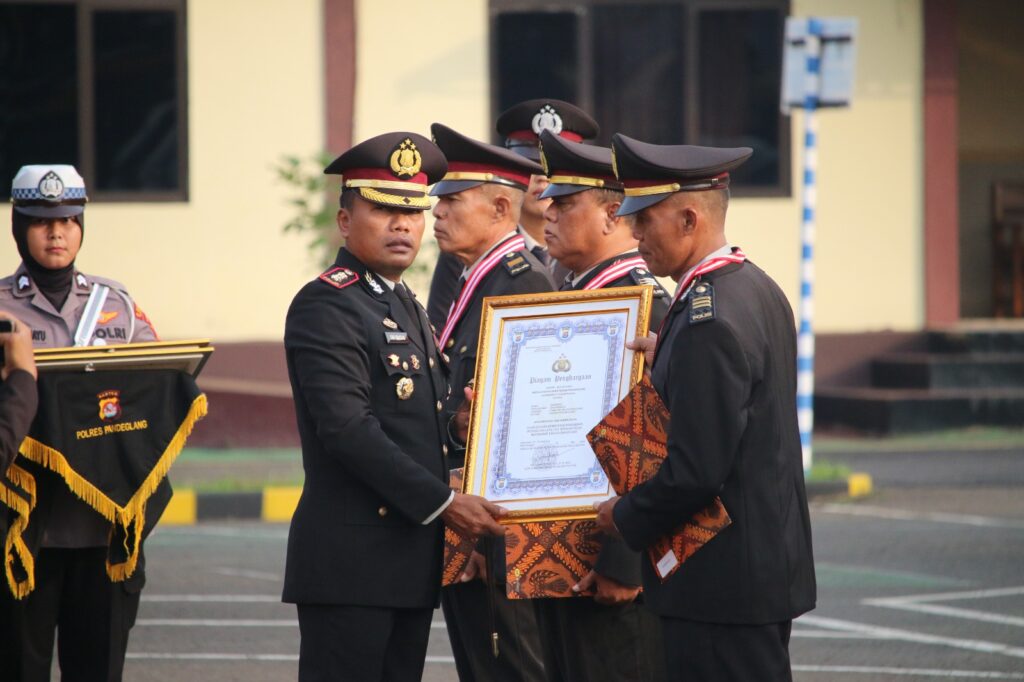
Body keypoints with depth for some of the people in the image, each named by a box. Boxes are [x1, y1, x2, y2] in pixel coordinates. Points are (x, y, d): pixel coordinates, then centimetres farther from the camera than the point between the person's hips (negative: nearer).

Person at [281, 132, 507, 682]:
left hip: (412, 561, 9)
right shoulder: (325, 306, -10)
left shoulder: (405, 306, 20)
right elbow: (347, 428, -20)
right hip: (352, 558, -9)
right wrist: (442, 503, -20)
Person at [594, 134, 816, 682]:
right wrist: (668, 363, 11)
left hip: (723, 583, -10)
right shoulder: (758, 288, 11)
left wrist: (625, 517, -8)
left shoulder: (708, 320, -21)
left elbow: (695, 470, -23)